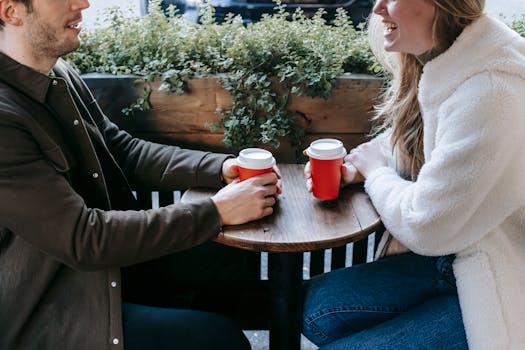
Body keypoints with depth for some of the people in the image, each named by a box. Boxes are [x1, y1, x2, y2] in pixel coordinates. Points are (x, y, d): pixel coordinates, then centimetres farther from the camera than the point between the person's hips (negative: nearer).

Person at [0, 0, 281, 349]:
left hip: (111, 258, 8)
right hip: (48, 314, -7)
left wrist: (221, 167, -8)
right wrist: (216, 211, -24)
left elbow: (123, 149, 6)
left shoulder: (58, 73, -2)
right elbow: (84, 240, -29)